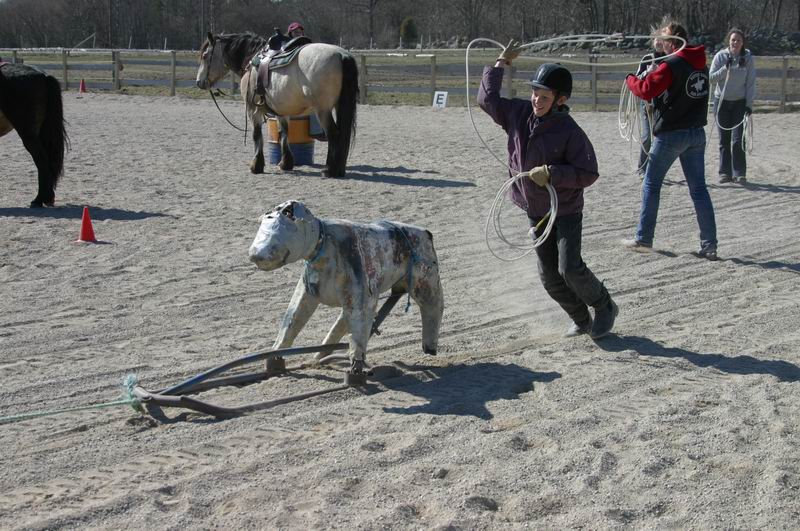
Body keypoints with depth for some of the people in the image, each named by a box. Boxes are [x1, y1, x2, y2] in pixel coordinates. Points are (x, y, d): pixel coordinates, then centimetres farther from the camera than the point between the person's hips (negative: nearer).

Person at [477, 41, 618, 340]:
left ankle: (605, 307, 12)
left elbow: (588, 174, -18)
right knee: (549, 276, 8)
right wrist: (500, 64, 4)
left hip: (566, 211, -6)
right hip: (535, 212, 6)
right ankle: (581, 320, 26)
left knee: (570, 268, -14)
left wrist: (551, 173, -28)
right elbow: (488, 99, 6)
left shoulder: (570, 132, -20)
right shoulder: (519, 114, -4)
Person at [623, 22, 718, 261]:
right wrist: (654, 75, 13)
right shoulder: (701, 65, 8)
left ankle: (643, 239, 11)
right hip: (697, 132, 6)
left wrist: (631, 79, 0)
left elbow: (646, 90, -19)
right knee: (699, 188, 8)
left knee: (651, 183, 8)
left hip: (671, 134, -6)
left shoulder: (671, 65, -16)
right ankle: (709, 245, 5)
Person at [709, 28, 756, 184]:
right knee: (724, 140, 4)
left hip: (740, 102, -1)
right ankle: (725, 172, 12)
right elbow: (711, 77, -5)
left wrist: (749, 104, -6)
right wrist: (726, 68, -19)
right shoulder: (720, 56, -2)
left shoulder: (748, 58, -2)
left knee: (738, 140, -6)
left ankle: (739, 173, 2)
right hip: (722, 102, 1)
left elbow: (751, 83, 0)